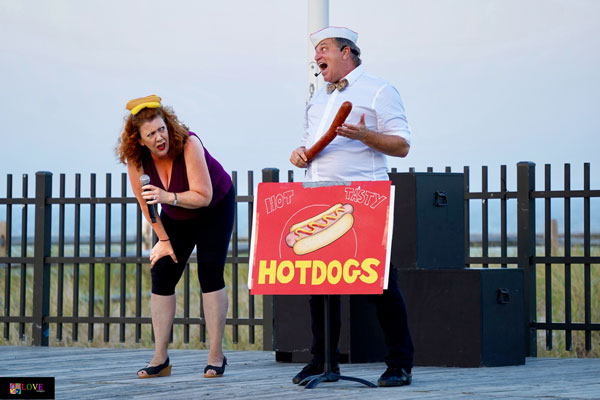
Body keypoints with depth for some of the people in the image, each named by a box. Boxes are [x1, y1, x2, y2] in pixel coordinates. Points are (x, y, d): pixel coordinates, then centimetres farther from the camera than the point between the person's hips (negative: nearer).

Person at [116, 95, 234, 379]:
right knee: (161, 275, -6)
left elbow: (204, 196, -33)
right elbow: (145, 201, -9)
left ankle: (216, 355, -10)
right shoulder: (135, 158, -21)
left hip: (216, 208, -4)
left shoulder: (189, 144, -33)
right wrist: (163, 240, -8)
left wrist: (168, 198, -48)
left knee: (210, 274, -16)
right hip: (176, 217, 4)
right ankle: (160, 358, -1)